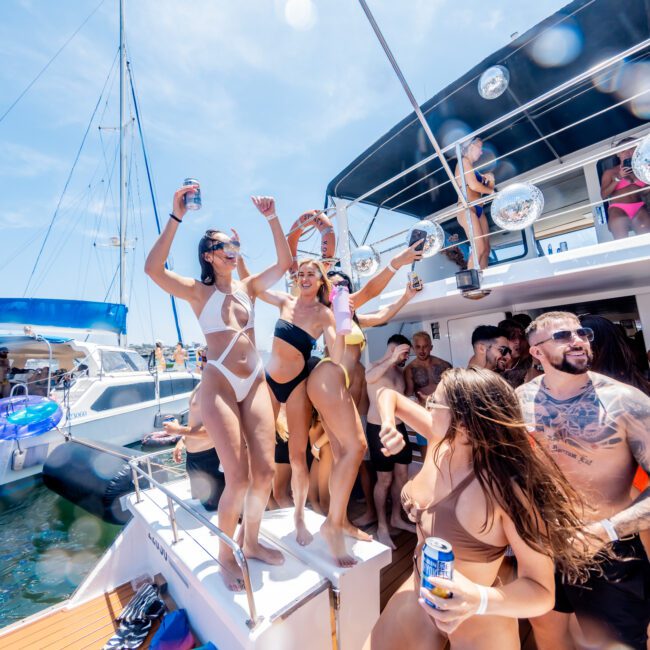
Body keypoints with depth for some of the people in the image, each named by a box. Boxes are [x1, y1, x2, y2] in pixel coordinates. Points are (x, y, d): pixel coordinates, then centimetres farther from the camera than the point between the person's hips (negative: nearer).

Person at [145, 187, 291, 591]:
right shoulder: (198, 291, 2)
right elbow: (153, 268, -15)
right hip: (219, 385, -4)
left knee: (266, 471, 3)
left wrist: (272, 219, -1)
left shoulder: (249, 287, 13)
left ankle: (252, 542, 31)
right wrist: (177, 217, -18)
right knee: (239, 478, -6)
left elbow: (285, 263, 4)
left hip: (256, 383, 5)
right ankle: (225, 555, 24)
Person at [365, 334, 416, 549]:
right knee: (384, 480, 2)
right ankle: (382, 527, 21)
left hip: (399, 427, 8)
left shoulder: (400, 371, 9)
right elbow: (369, 378, -39)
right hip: (379, 429, -7)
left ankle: (396, 518, 36)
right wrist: (392, 359, -45)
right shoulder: (376, 366, -13)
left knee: (402, 475, 16)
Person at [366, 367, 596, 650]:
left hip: (479, 623, -5)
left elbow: (543, 592, -26)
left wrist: (479, 600, -43)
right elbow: (388, 395, -5)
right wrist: (388, 426, -23)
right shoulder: (439, 438, -16)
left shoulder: (507, 488, -32)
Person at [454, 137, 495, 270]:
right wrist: (491, 190, 5)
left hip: (478, 209, 9)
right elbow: (474, 185, -10)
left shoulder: (471, 165, 27)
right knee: (479, 248, -21)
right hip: (467, 208, -9)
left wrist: (489, 179, 6)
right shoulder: (464, 161, 2)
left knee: (486, 248, 2)